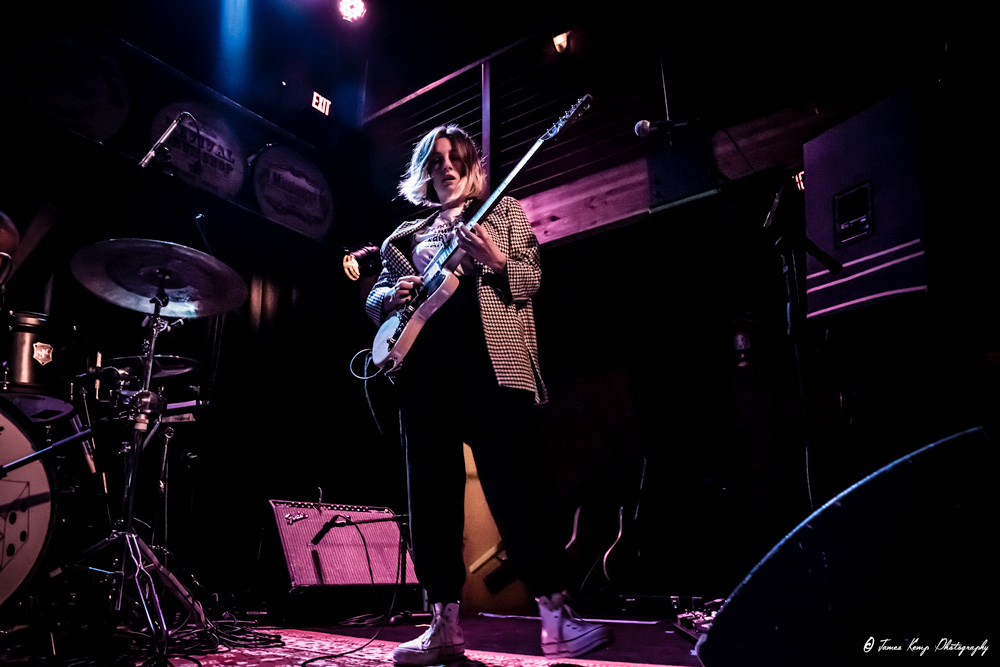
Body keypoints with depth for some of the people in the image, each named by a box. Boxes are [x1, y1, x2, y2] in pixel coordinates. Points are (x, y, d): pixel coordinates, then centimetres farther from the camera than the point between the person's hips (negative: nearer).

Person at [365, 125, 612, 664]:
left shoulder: (505, 211, 17)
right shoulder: (408, 233, 25)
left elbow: (533, 277, 6)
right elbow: (373, 297, 23)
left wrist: (497, 263, -15)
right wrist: (394, 295, -1)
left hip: (489, 359, -4)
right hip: (424, 365, 4)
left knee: (516, 486, -11)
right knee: (431, 493, 3)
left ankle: (556, 619, -5)